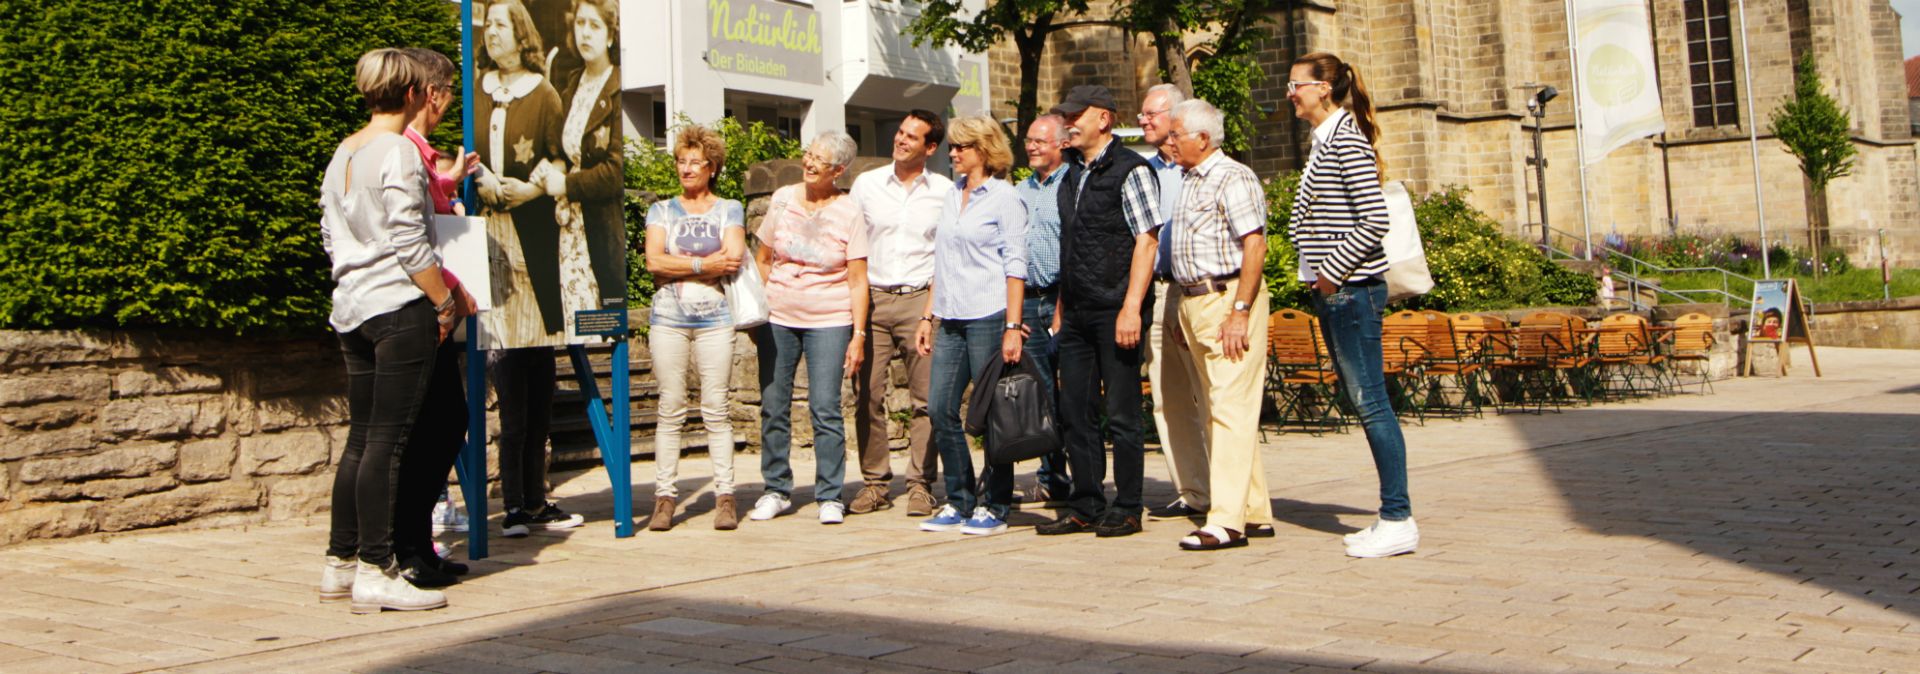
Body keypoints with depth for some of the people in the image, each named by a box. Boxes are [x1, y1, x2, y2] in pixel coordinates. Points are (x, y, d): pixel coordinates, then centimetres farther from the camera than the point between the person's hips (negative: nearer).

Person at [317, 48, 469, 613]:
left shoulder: (343, 153, 15)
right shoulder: (399, 150, -10)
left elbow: (330, 236, 18)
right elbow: (410, 243, -15)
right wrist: (447, 300, -8)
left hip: (351, 309, 9)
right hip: (400, 307, -8)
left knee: (361, 437, 13)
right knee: (387, 440, -6)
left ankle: (340, 561, 17)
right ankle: (376, 571, -4)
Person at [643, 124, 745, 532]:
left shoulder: (729, 210, 11)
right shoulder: (661, 211, 14)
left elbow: (733, 259, -7)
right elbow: (654, 261, -2)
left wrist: (679, 266, -5)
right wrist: (704, 264, -7)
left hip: (714, 319, -1)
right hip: (669, 319, 1)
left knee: (716, 410, -4)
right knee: (670, 409, -2)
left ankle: (725, 497, -1)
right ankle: (665, 497, 0)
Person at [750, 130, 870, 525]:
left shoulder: (849, 214, -2)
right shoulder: (783, 200, 6)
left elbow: (858, 281, -3)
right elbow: (762, 259, 15)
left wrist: (858, 335, -9)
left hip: (829, 321, -3)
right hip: (777, 318, 3)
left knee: (825, 409, -7)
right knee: (773, 407, 4)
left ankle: (829, 496, 3)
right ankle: (776, 490, 18)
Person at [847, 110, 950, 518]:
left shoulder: (945, 191, 5)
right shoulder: (866, 184, 10)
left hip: (920, 300, -2)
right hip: (872, 299, 2)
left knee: (925, 397, -3)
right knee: (867, 395, -1)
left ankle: (920, 485, 4)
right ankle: (875, 483, 9)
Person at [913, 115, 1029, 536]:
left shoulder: (1004, 198, -4)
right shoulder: (952, 196, 16)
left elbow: (1015, 266, -9)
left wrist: (1012, 327, -15)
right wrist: (928, 316, 15)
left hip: (988, 316, -7)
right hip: (951, 319, 7)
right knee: (940, 408, 3)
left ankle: (994, 506, 8)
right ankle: (959, 502, 14)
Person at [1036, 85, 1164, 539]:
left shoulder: (1130, 170, -6)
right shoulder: (1071, 174, 17)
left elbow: (1146, 241, -12)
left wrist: (1131, 308, -19)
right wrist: (1061, 308, 17)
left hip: (1115, 310, -7)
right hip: (1077, 314, 8)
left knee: (1122, 413, -2)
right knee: (1075, 412, 8)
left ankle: (1127, 510, 7)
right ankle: (1086, 508, 16)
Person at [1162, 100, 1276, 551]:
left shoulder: (1233, 178, -10)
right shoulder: (1190, 181, 18)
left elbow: (1254, 246, -17)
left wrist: (1240, 311, -22)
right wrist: (1182, 315, 17)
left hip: (1228, 298, -10)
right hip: (1193, 301, 10)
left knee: (1231, 409, -11)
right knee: (1215, 411, 10)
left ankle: (1227, 521, -13)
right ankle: (1255, 511, 17)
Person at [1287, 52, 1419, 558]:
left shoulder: (1345, 138, -11)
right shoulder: (1323, 141, 17)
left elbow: (1374, 219, -18)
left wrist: (1334, 271, -14)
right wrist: (1321, 277, 12)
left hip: (1352, 289, -10)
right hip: (1332, 291, 10)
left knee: (1370, 400, -7)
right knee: (1362, 402, 10)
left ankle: (1398, 520, -3)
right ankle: (1391, 517, 16)